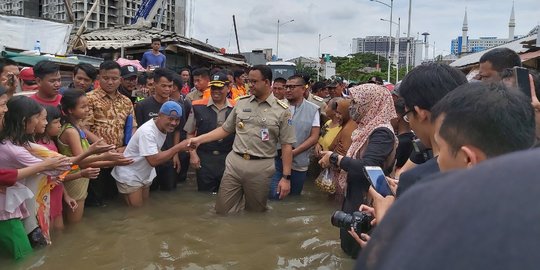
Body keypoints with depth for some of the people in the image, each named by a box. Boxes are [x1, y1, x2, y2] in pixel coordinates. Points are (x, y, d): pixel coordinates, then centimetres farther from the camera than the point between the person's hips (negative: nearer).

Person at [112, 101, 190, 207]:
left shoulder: (164, 127, -4)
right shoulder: (147, 131, -30)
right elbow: (154, 161, -36)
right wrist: (178, 147, -34)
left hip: (144, 175, 8)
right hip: (129, 177, -8)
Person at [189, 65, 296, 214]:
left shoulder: (282, 110, -3)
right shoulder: (241, 103, 8)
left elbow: (286, 145, -4)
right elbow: (225, 129, 14)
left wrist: (286, 177, -8)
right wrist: (199, 139, 3)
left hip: (261, 168, -3)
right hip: (234, 163, 3)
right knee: (222, 211, 4)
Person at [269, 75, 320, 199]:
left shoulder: (313, 109, 0)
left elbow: (314, 137, -3)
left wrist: (294, 152, -14)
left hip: (299, 163, 1)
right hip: (276, 159, 0)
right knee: (272, 196, -7)